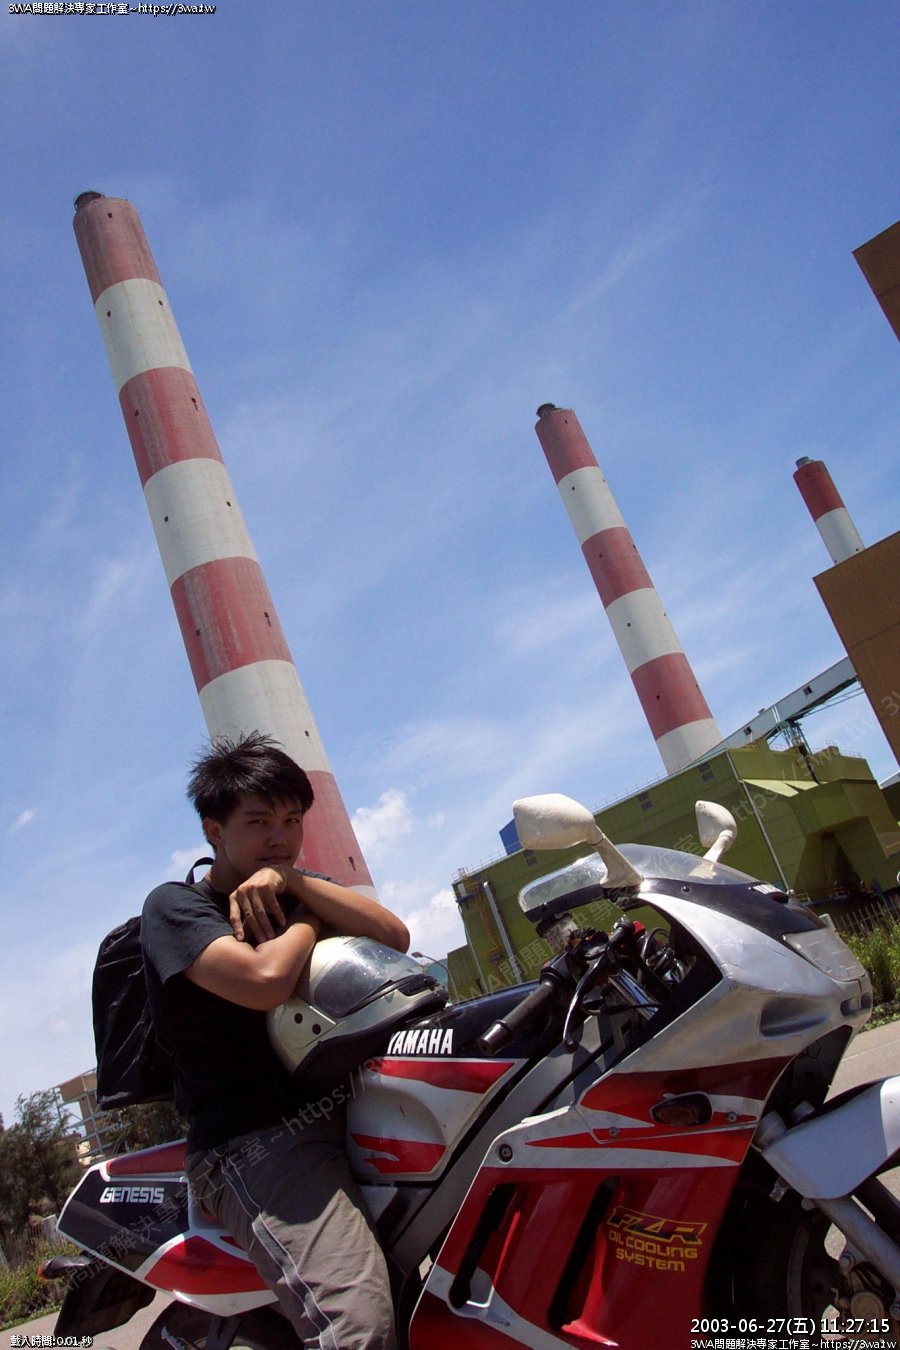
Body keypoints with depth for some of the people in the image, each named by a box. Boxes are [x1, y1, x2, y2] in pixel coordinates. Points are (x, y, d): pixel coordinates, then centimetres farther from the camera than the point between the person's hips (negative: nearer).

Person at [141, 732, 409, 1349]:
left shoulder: (301, 888, 19)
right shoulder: (174, 905, -1)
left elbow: (395, 937, -1)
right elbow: (264, 980, -21)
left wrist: (296, 884, -10)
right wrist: (306, 920, -1)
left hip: (356, 1104, 7)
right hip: (257, 1144, -7)